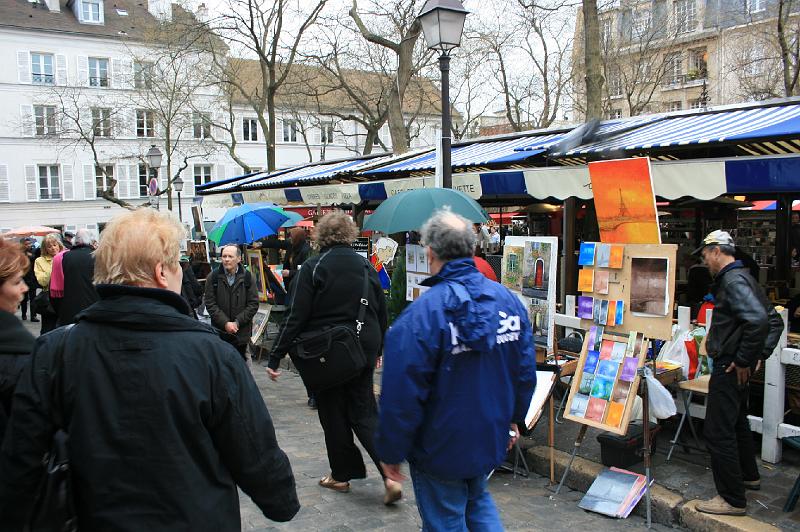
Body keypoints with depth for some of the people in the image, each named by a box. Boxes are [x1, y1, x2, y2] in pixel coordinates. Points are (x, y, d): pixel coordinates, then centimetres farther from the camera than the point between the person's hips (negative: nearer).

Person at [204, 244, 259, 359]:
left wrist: (237, 322, -12)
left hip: (241, 333, 1)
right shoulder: (213, 277, -2)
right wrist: (225, 323, -15)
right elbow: (210, 304, -4)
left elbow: (253, 304, -3)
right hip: (219, 332, 0)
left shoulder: (247, 277, -1)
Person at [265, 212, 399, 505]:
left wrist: (274, 358, -9)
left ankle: (341, 475, 24)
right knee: (364, 411, 12)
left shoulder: (313, 267, -10)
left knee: (333, 414, 12)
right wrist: (377, 349, 22)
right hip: (364, 348, 4)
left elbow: (296, 316, -14)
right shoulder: (365, 265, 3)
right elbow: (382, 311, 9)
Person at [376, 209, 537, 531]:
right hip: (492, 439, 6)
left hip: (441, 450, -5)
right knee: (478, 502, 29)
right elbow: (526, 371, 3)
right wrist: (513, 418, 18)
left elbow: (401, 394, -23)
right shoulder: (508, 299, -5)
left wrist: (391, 452, -10)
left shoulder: (419, 315, -24)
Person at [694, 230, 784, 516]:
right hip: (739, 368, 11)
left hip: (730, 368, -11)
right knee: (737, 422, 26)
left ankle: (733, 500, 4)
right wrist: (761, 354, 15)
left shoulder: (733, 280, -19)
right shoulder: (744, 277, 13)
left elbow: (758, 320, -33)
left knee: (718, 432, -5)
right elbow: (774, 320, 20)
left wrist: (744, 360, -24)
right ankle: (749, 475, 45)